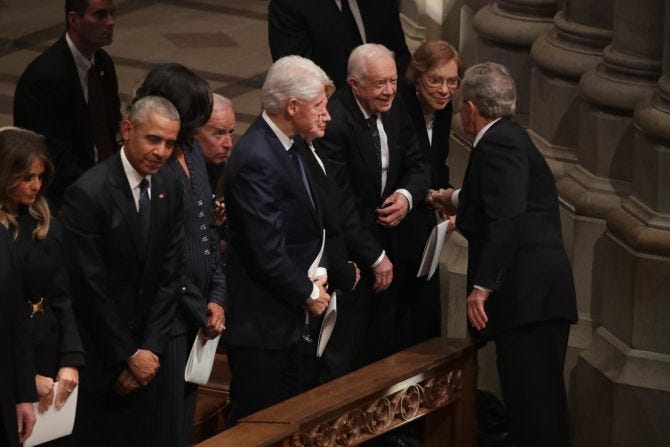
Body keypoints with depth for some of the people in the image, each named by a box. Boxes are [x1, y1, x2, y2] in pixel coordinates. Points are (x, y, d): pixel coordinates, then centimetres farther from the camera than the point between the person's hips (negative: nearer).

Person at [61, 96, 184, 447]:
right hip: (96, 351, -5)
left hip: (142, 353, 5)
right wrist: (127, 355, -11)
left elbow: (170, 274, 4)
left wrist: (150, 349, -4)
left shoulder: (169, 189, 2)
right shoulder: (88, 193, -17)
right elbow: (90, 286, -16)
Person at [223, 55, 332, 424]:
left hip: (287, 316, 10)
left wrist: (316, 276, 3)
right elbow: (266, 250, -24)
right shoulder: (256, 159, -23)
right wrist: (308, 293, -11)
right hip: (261, 322, -10)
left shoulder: (285, 146, 8)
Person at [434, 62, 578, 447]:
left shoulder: (498, 143, -10)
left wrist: (482, 286, -22)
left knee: (530, 402, -12)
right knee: (542, 400, 13)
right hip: (539, 290, 10)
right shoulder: (512, 137, 21)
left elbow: (507, 219, -22)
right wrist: (458, 199, 57)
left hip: (527, 293, -10)